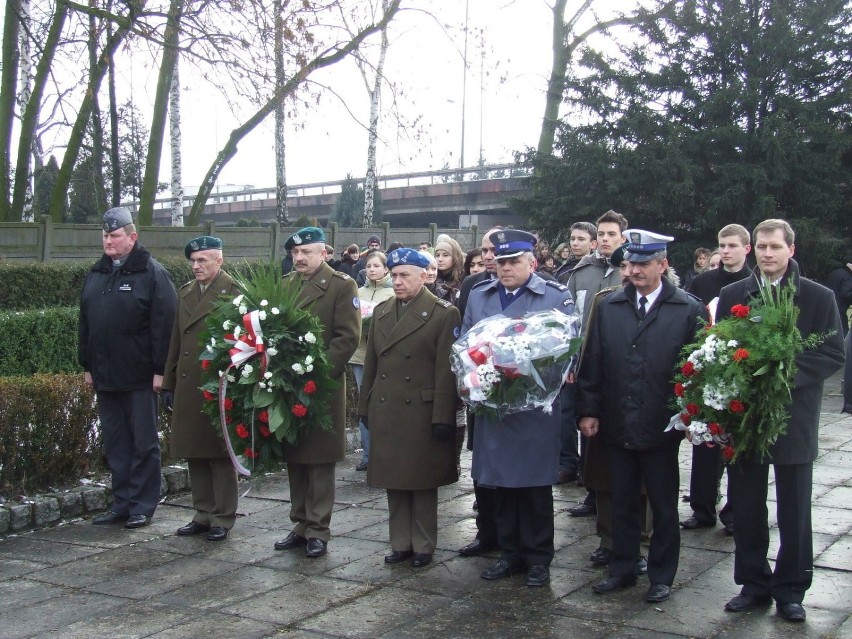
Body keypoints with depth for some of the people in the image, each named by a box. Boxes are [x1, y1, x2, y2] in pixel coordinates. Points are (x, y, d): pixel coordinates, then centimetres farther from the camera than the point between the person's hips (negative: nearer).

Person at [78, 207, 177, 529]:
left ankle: (143, 506, 10)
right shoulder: (96, 274, 14)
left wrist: (159, 369, -16)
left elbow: (163, 324, -13)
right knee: (115, 443, 11)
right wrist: (87, 365, 14)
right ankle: (122, 503, 20)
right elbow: (85, 323, 18)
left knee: (144, 443, 3)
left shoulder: (151, 273, -6)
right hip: (105, 376, 7)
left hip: (139, 377, -6)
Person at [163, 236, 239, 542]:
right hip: (187, 388, 7)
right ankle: (203, 514, 23)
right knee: (194, 454, 12)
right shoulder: (185, 292, 14)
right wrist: (169, 384, 13)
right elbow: (176, 341, 16)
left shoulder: (234, 292, -7)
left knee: (220, 456, 4)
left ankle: (223, 519, 14)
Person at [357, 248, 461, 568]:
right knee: (394, 481, 11)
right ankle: (400, 543, 22)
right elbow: (371, 363, 14)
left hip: (422, 414, -5)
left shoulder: (444, 313, -7)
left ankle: (423, 546, 18)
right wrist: (365, 407, 11)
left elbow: (446, 370, -11)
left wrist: (442, 417, -15)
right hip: (386, 413, 5)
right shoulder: (381, 311, 12)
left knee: (422, 482, 6)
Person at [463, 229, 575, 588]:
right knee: (500, 483, 10)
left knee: (535, 484, 4)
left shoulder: (556, 296, 0)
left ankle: (538, 558, 18)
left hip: (536, 407, -4)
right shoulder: (479, 295, 12)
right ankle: (510, 554, 24)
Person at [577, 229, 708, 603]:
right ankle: (622, 569, 27)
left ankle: (661, 576, 23)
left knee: (664, 505, 10)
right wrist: (588, 410, 2)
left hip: (661, 427, -3)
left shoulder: (689, 310, -5)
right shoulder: (608, 307, 5)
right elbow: (592, 362, 5)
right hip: (617, 425, 3)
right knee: (622, 502, 14)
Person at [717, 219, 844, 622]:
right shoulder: (731, 296, 6)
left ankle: (790, 590, 22)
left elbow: (833, 355, -7)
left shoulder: (818, 297, -2)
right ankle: (754, 584, 24)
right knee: (746, 510, 10)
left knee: (794, 512, 8)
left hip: (794, 420, -2)